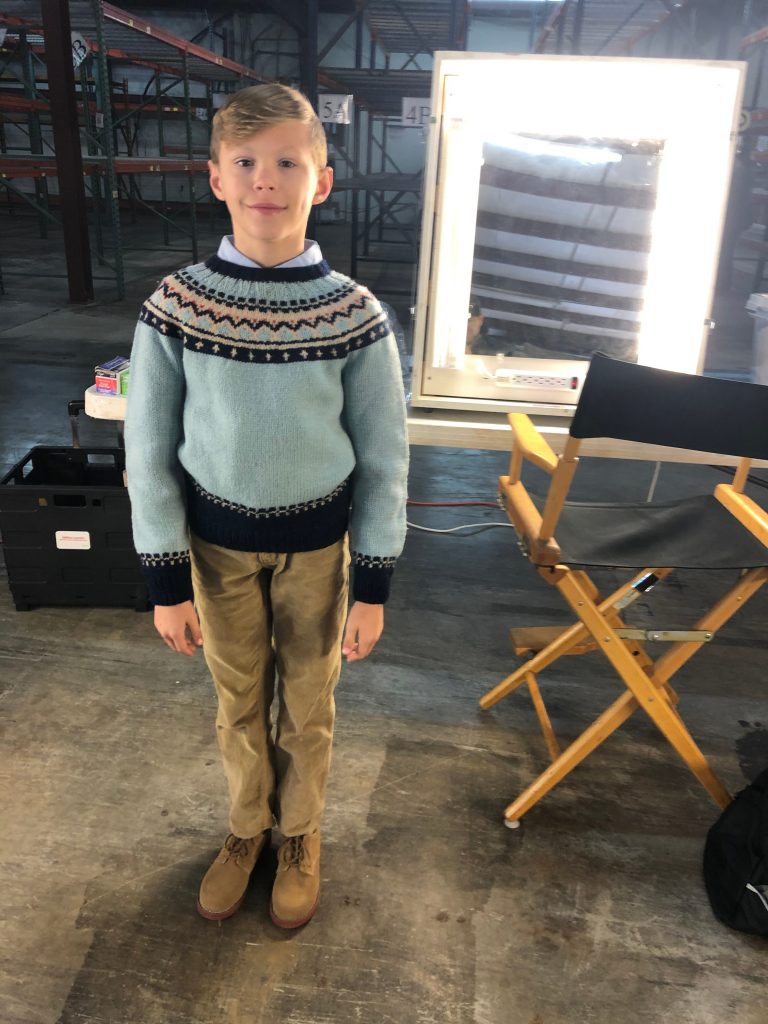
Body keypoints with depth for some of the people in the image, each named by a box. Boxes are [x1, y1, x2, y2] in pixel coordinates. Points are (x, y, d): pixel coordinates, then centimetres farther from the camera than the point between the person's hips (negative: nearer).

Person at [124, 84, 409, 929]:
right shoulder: (175, 307, -11)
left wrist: (373, 586, -6)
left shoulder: (355, 314, -13)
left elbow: (384, 458, -7)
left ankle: (300, 833, 44)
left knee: (307, 709, 17)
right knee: (238, 705, 19)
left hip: (317, 548, 0)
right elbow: (150, 453, -5)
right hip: (218, 544, 1)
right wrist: (167, 581, -4)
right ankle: (246, 827, 46)